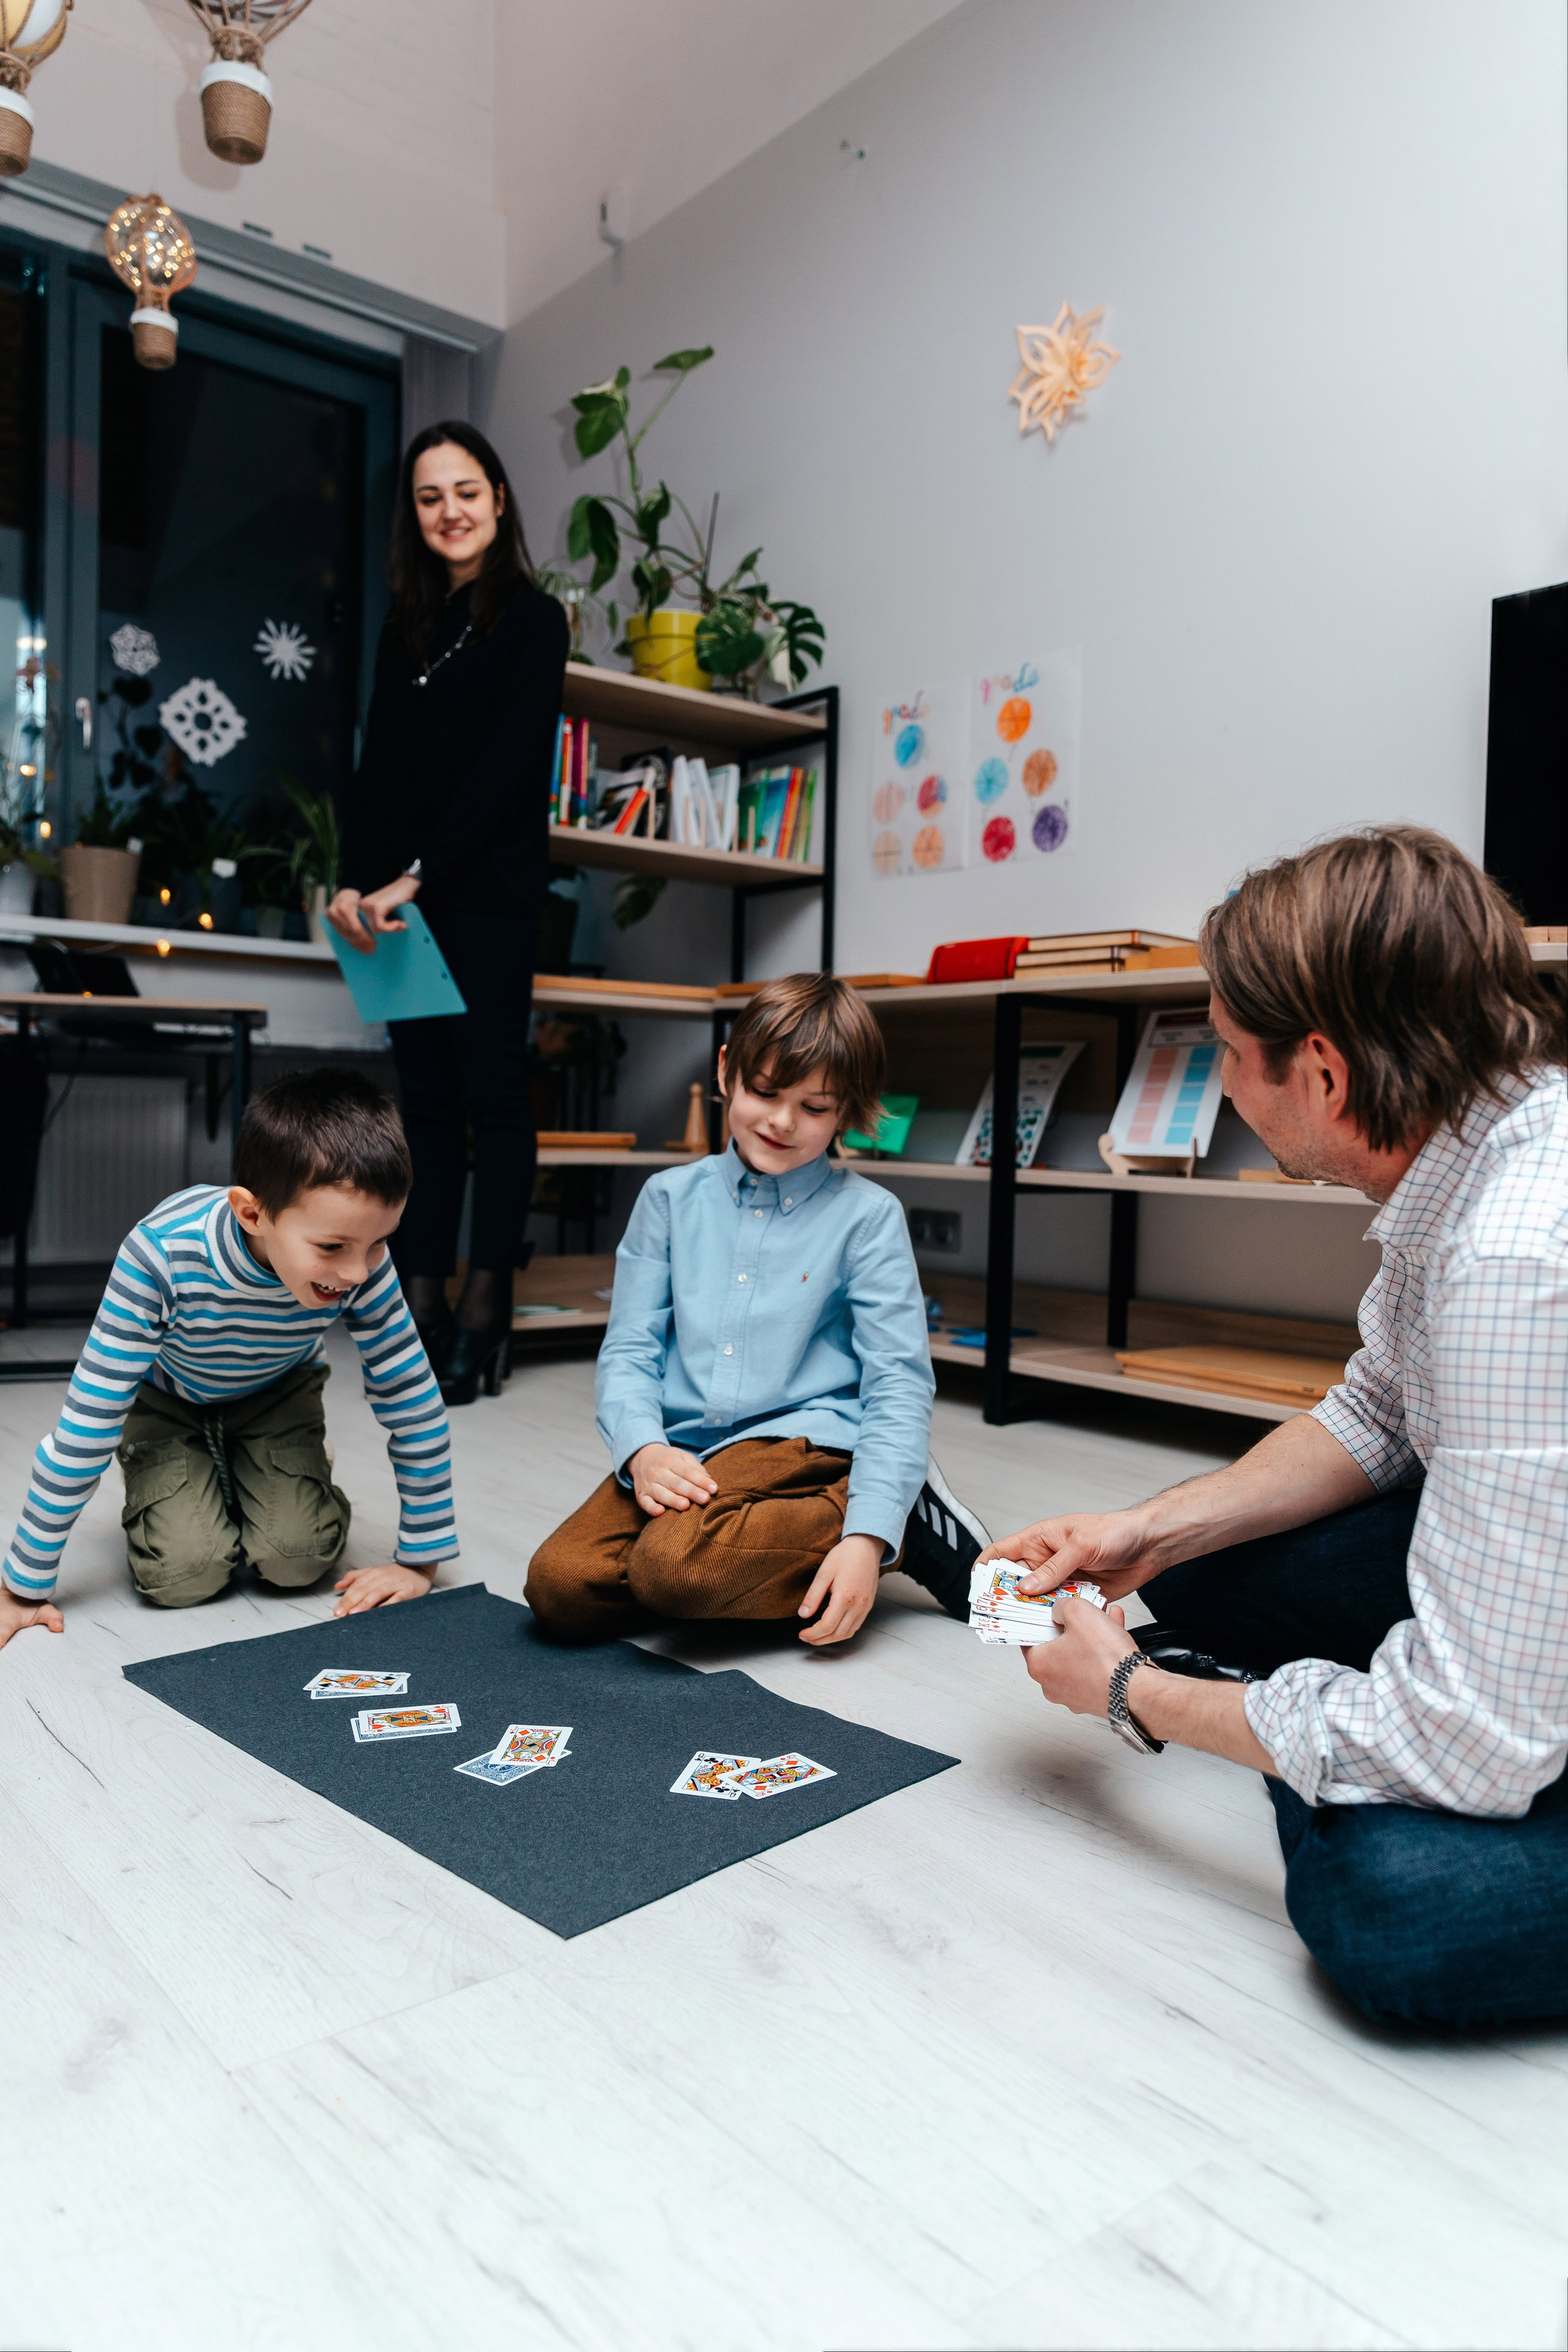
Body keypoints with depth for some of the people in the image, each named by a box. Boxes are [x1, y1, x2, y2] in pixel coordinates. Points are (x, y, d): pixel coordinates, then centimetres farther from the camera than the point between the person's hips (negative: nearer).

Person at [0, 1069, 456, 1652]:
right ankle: (158, 1494, 15)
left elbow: (415, 1405, -21)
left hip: (276, 1394, 2)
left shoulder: (364, 1264, -33)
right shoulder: (162, 1254, -41)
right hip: (168, 1400, -1)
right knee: (183, 1572, -20)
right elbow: (88, 1424, -32)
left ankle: (249, 1482, 17)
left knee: (296, 1558, -18)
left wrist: (420, 1560, -16)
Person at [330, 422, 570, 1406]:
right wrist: (356, 881, -4)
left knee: (493, 1087, -5)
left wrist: (415, 878, -16)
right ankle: (424, 1299, 7)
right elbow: (380, 765, 12)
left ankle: (487, 1306, -2)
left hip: (491, 891, -6)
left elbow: (508, 768, -9)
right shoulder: (407, 627, 19)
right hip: (403, 893, 6)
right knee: (427, 1094, 4)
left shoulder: (533, 619, 1)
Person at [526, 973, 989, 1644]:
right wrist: (642, 1448, -14)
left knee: (675, 1566, -31)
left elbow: (898, 1385, -4)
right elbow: (629, 1348, 8)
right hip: (681, 1456, 4)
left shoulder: (867, 1217, 1)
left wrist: (869, 1538, -16)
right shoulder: (670, 1198, 11)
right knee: (558, 1586, -19)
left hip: (800, 1444, -3)